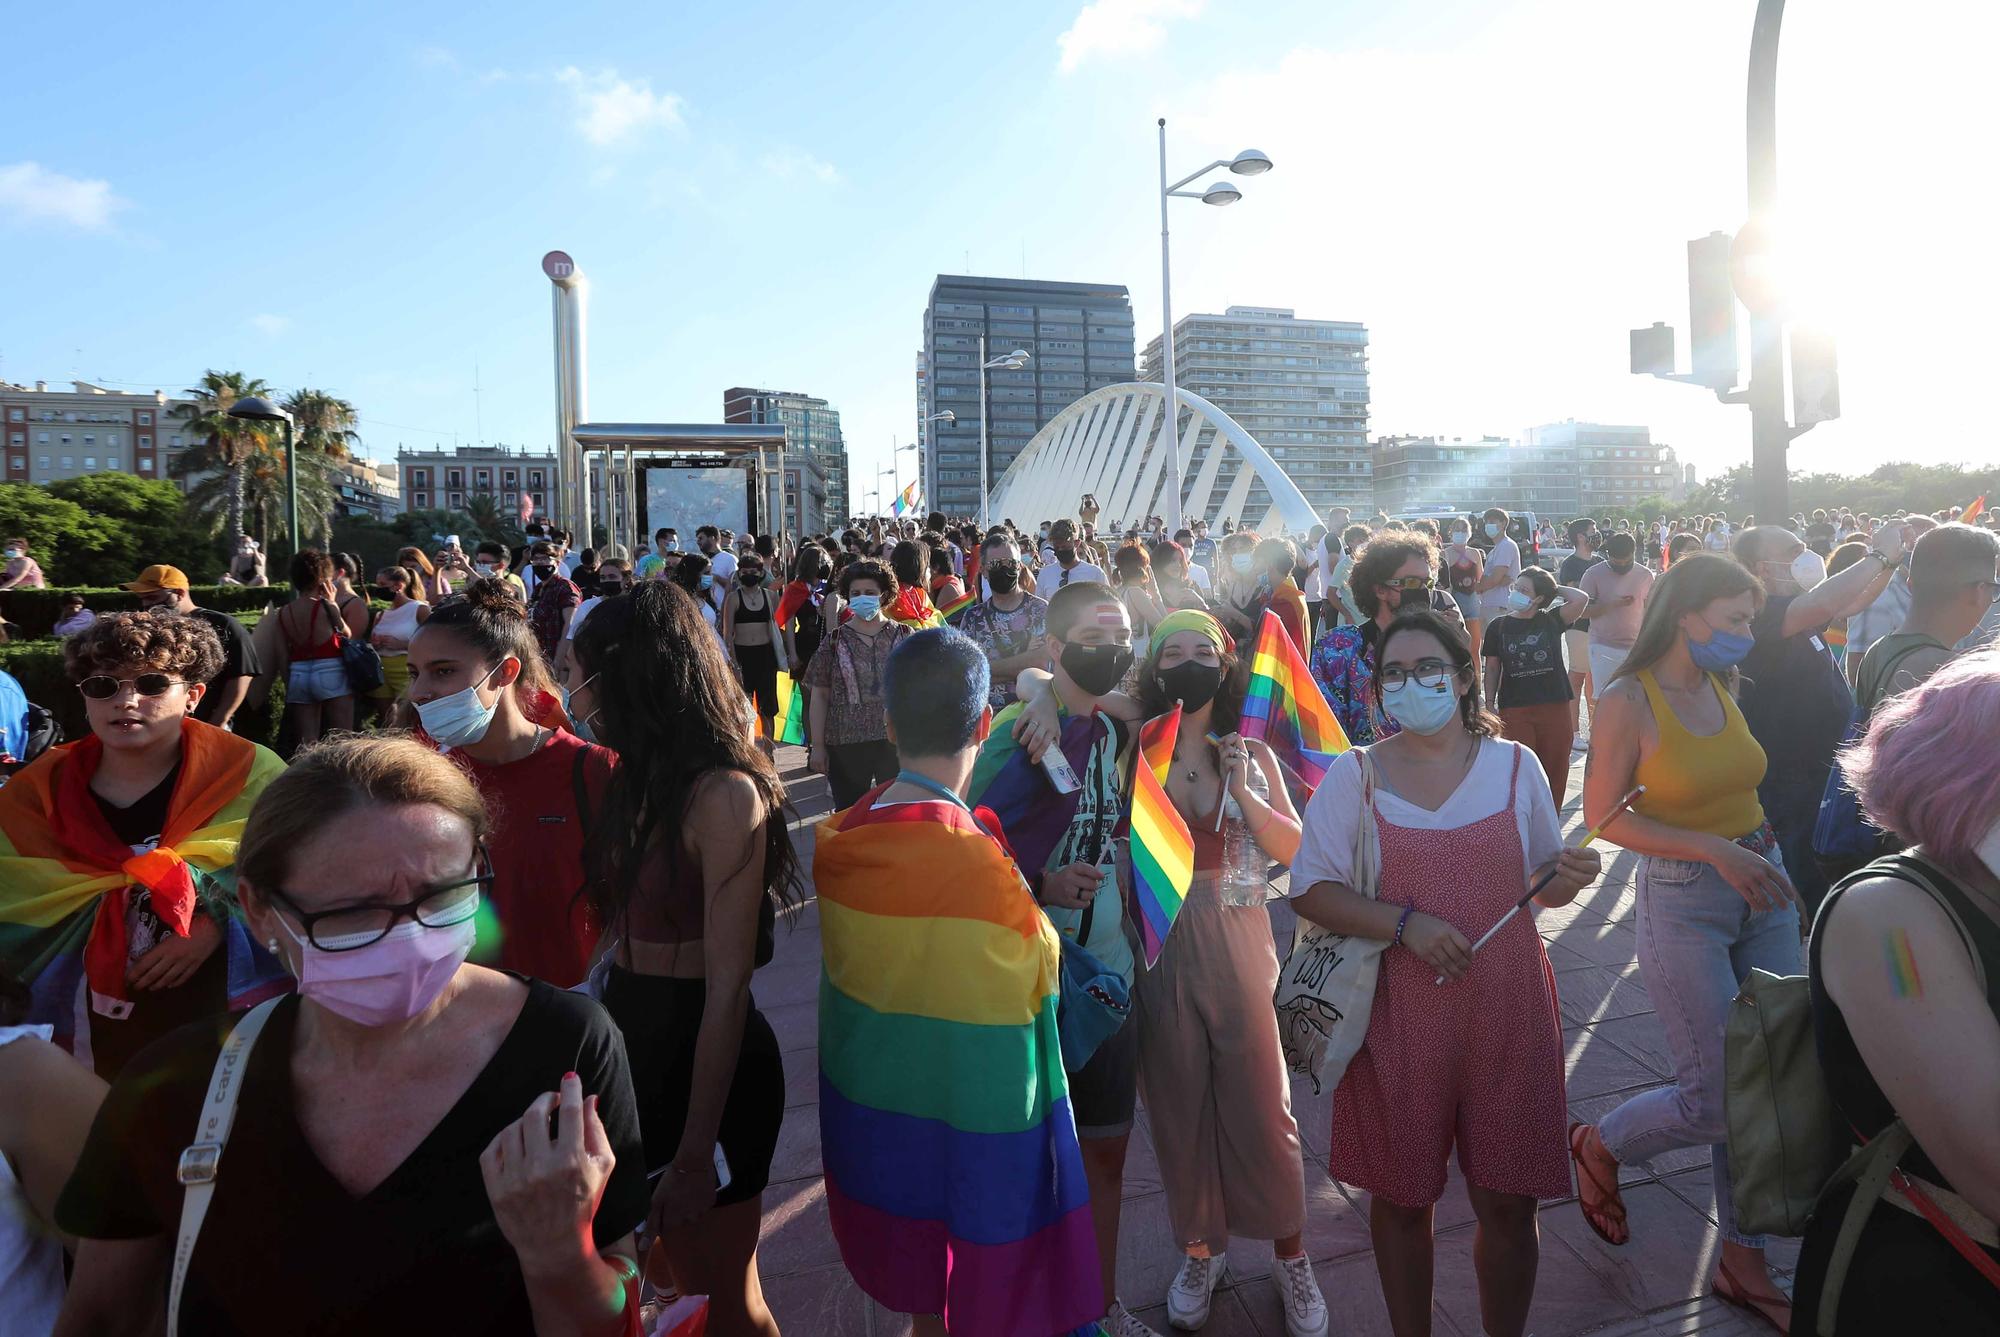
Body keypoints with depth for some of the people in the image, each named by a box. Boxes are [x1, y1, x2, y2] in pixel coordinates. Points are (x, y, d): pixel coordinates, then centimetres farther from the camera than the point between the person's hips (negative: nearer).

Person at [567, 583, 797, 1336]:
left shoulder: (724, 795, -21)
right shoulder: (637, 780, 4)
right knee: (657, 1273, 22)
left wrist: (696, 1154, -19)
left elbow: (727, 987, -21)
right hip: (630, 1043, 7)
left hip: (706, 1064, -7)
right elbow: (620, 926, 6)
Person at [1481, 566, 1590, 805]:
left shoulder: (1552, 620, 3)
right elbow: (1492, 667, 8)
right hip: (1514, 709, -1)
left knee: (1554, 774, 8)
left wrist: (1555, 588, 1)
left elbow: (1581, 599, -14)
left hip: (1555, 707, 1)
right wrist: (1489, 704, 2)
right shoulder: (1499, 626, 4)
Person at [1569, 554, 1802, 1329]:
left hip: (1764, 892, 7)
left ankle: (1742, 1264, 28)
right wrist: (1715, 850, -20)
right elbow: (1603, 816, -14)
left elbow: (1736, 788, 15)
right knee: (1717, 1099, -3)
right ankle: (1600, 1147, 27)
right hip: (1683, 904, -7)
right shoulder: (1628, 701, -14)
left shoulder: (1724, 689, 5)